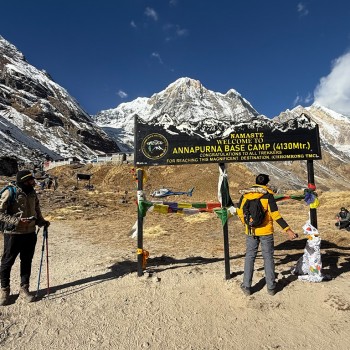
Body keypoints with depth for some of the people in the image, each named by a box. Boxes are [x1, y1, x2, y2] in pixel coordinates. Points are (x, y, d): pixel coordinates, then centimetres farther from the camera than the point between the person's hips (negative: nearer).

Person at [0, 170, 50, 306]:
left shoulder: (33, 193, 4)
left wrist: (42, 222, 0)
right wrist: (16, 221, -23)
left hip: (30, 233, 5)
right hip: (13, 234, -5)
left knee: (27, 262, 13)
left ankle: (24, 289, 28)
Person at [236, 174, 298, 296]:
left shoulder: (245, 193, 0)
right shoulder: (268, 194, -10)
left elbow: (239, 211, 6)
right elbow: (275, 215, -16)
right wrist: (288, 230, -14)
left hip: (250, 231, 2)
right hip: (266, 231, -2)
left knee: (249, 257, 12)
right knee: (268, 257, 12)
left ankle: (246, 287, 17)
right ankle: (271, 287, 21)